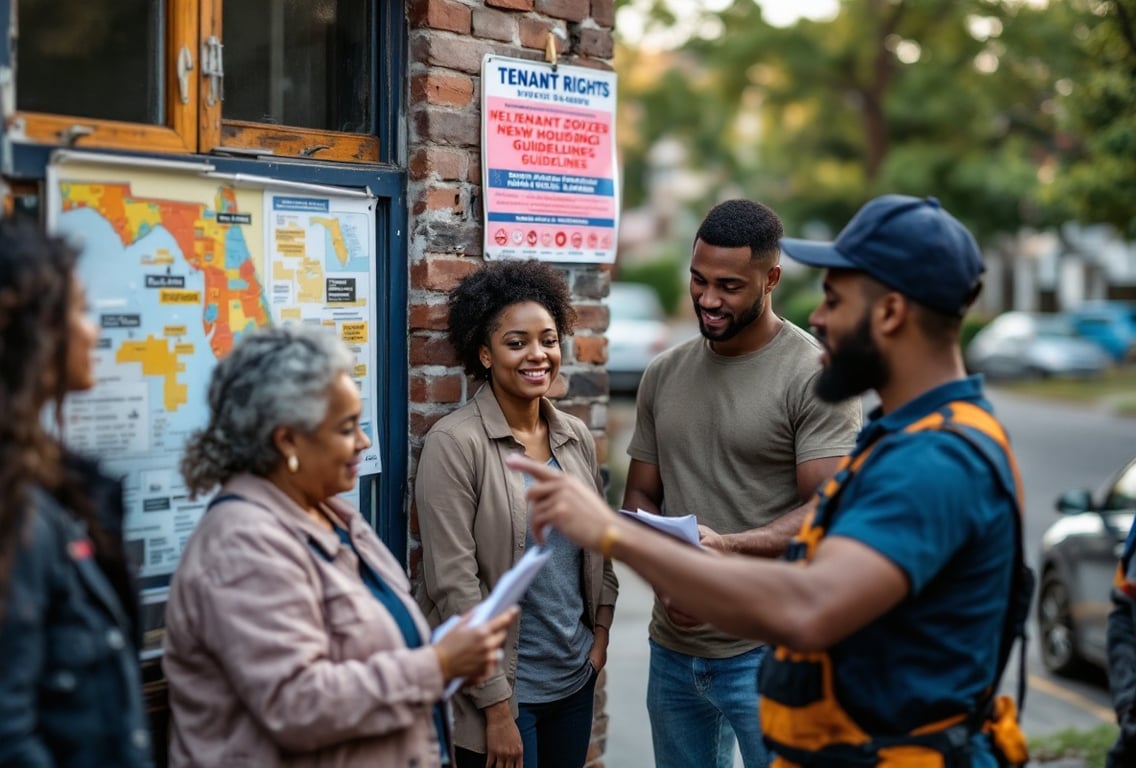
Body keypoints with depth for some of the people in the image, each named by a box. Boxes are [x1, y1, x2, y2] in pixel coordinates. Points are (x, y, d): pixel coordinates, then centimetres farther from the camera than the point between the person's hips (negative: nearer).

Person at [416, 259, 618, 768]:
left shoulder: (576, 437, 5)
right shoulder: (455, 443, -14)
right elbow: (453, 582, -17)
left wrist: (601, 631, 8)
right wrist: (497, 707, -17)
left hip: (576, 679, 6)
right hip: (502, 688, -6)